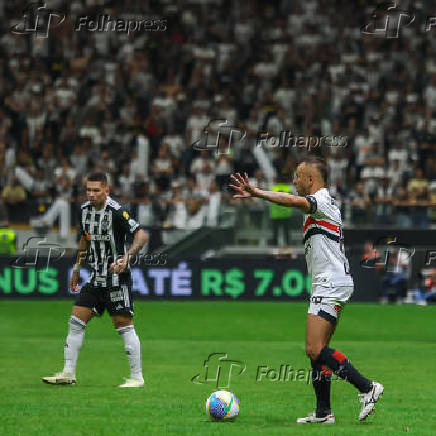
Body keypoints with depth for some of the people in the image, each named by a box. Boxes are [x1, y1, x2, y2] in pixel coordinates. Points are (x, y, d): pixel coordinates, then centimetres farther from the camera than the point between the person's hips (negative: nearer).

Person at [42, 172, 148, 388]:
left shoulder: (116, 212, -17)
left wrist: (127, 256, -37)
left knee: (124, 325, -7)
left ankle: (137, 377, 0)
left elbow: (141, 234, -23)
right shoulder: (85, 209, 6)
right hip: (96, 278, 8)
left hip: (117, 278, -8)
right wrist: (76, 269, 26)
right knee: (76, 321, 4)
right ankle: (68, 374, 9)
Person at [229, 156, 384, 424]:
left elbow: (292, 201, -31)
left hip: (330, 285, -10)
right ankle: (323, 412, 8)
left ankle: (367, 387, -15)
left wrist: (256, 192, -39)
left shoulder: (322, 200, -10)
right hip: (328, 285, 10)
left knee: (315, 349, -15)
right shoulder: (327, 203, 21)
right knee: (318, 351, 9)